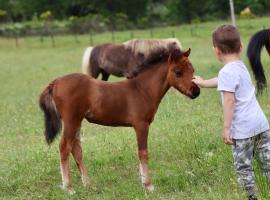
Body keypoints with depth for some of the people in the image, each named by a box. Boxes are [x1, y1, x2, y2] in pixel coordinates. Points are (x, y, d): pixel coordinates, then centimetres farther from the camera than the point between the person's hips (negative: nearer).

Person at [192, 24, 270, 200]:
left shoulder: (227, 72, -11)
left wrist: (226, 128, -16)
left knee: (243, 167, 3)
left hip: (243, 129, -8)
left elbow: (229, 100, -18)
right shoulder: (241, 66, 17)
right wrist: (202, 83, 51)